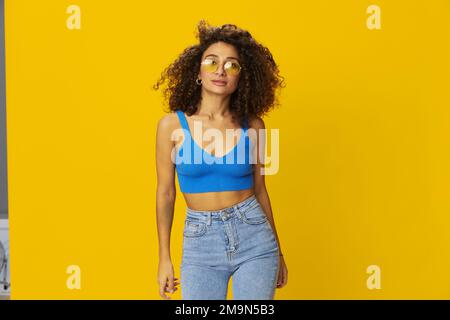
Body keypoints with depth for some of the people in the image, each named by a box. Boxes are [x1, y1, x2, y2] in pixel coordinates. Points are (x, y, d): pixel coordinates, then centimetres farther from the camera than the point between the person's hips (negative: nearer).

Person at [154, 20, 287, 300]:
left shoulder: (252, 126, -2)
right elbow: (166, 193, 2)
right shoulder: (172, 124, -5)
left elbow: (259, 188, 8)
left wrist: (278, 251, 13)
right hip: (200, 240, 0)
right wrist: (164, 258, 4)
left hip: (253, 235, 1)